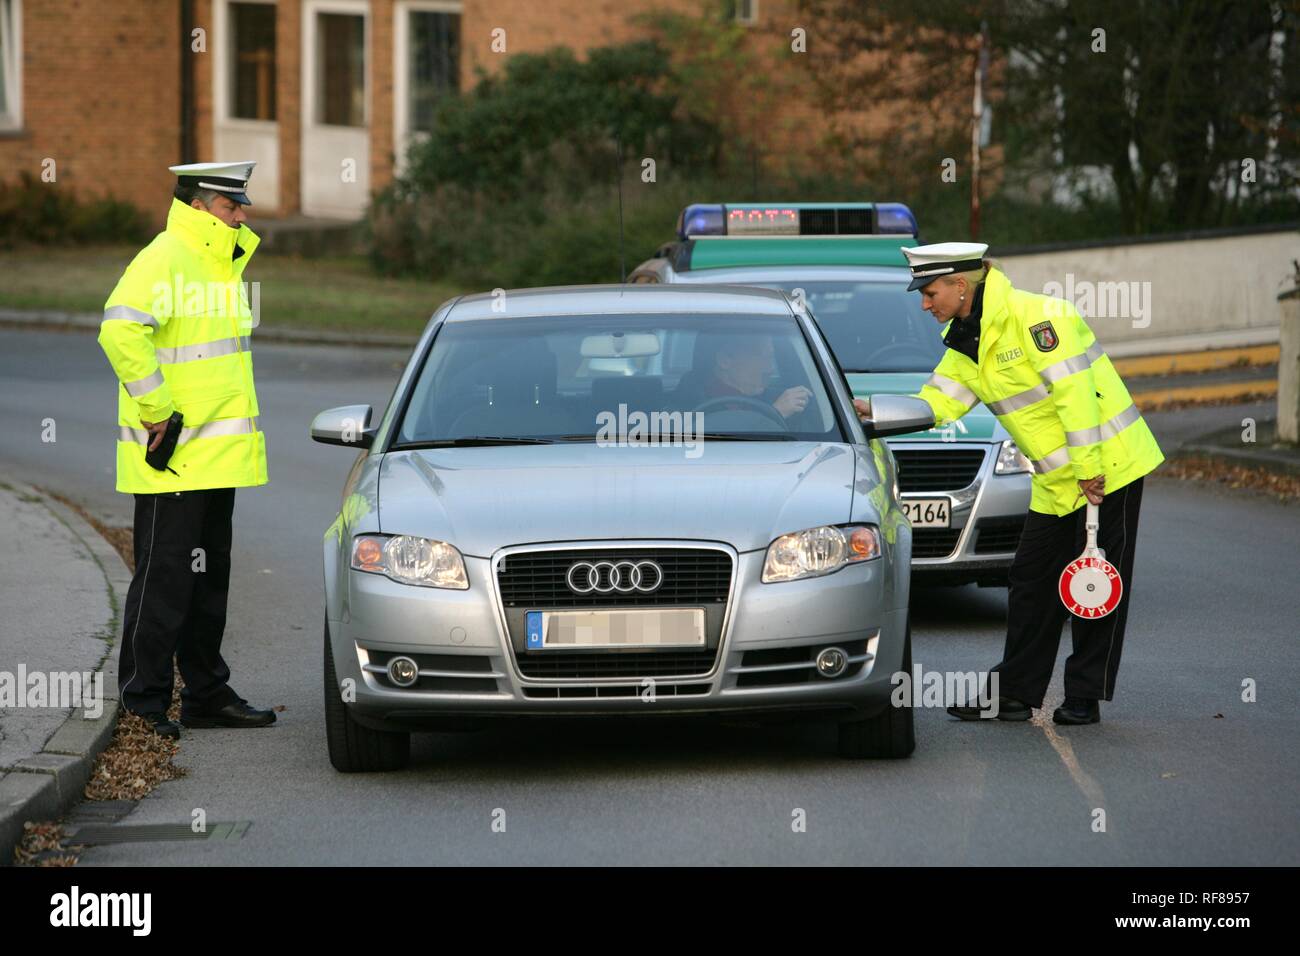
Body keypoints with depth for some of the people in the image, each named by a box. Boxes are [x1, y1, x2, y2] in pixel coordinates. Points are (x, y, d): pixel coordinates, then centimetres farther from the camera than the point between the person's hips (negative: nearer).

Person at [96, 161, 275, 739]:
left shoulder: (220, 264, 14)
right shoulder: (162, 260, -15)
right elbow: (120, 331, -27)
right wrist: (156, 412, -24)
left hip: (217, 454, 10)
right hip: (171, 456, -10)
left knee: (209, 577, 14)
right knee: (164, 578, -5)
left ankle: (207, 695, 22)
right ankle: (143, 703, 0)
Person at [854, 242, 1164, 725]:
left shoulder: (1035, 317, -20)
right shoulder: (966, 340, 8)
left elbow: (1075, 392, -23)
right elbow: (940, 400, 4)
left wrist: (1088, 469, -24)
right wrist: (879, 412, -12)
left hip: (1108, 465, -9)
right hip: (1055, 483, 9)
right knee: (1031, 581, 8)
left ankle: (1084, 697, 6)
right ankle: (1015, 694, 13)